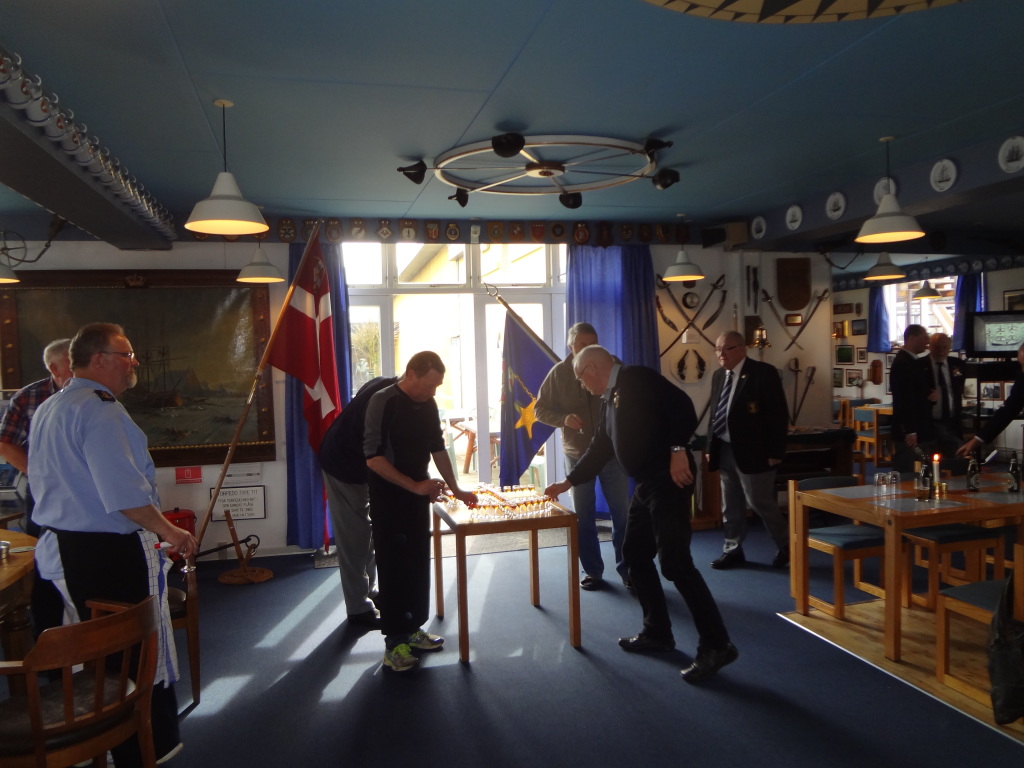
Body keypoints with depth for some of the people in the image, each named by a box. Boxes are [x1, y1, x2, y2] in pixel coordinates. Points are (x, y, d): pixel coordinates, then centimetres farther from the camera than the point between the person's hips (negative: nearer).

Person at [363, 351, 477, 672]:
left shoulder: (428, 405, 4)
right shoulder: (383, 402, -16)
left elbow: (437, 448, 13)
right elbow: (373, 457, -19)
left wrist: (455, 489, 10)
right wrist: (414, 485, -22)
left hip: (419, 494, 6)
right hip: (388, 498, -6)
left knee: (419, 564, 10)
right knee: (394, 567, -2)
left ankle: (412, 629, 24)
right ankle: (394, 643, 7)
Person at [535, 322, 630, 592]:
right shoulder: (559, 373, -1)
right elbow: (540, 409, 2)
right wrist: (563, 419, -16)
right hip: (577, 454, 1)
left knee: (622, 513, 4)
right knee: (583, 516, 8)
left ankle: (627, 570, 16)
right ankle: (592, 571, 21)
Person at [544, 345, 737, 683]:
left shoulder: (637, 378, -9)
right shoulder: (610, 400, 18)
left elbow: (681, 405, -19)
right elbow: (599, 449, 25)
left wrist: (678, 450, -25)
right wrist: (567, 482, 28)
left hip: (669, 479, -10)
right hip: (646, 484, 10)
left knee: (675, 563, -11)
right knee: (635, 555, 15)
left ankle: (716, 645, -3)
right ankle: (657, 631, 26)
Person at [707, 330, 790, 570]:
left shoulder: (764, 373, -10)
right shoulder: (718, 376, 11)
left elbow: (779, 414, -12)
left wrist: (775, 451, -15)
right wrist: (712, 448, 14)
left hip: (752, 450, -7)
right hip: (724, 450, 7)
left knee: (760, 502, 0)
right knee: (730, 505, 12)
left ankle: (785, 545, 21)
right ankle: (733, 550, 23)